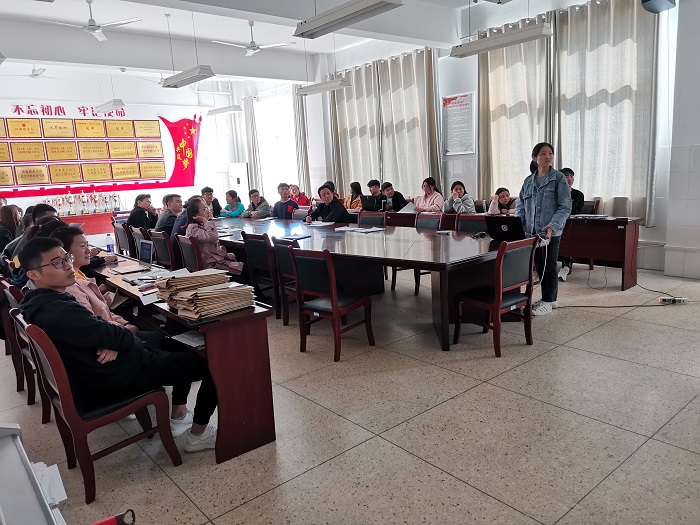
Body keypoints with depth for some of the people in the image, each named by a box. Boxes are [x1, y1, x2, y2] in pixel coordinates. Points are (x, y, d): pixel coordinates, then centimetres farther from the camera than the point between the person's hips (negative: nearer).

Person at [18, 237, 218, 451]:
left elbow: (92, 329, 10)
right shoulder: (57, 311, -30)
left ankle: (179, 414, 28)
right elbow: (120, 337, -26)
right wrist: (121, 333, -2)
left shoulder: (41, 301, 4)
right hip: (113, 380, -11)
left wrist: (110, 340, -13)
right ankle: (199, 434, 10)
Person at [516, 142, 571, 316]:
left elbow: (565, 207, -10)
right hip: (532, 231, 5)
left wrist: (552, 226, -23)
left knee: (549, 265, 4)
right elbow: (521, 207, 11)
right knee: (539, 265, 12)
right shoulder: (529, 181, 9)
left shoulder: (559, 178, -5)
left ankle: (548, 301, 15)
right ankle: (549, 297, 28)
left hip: (550, 232, -5)